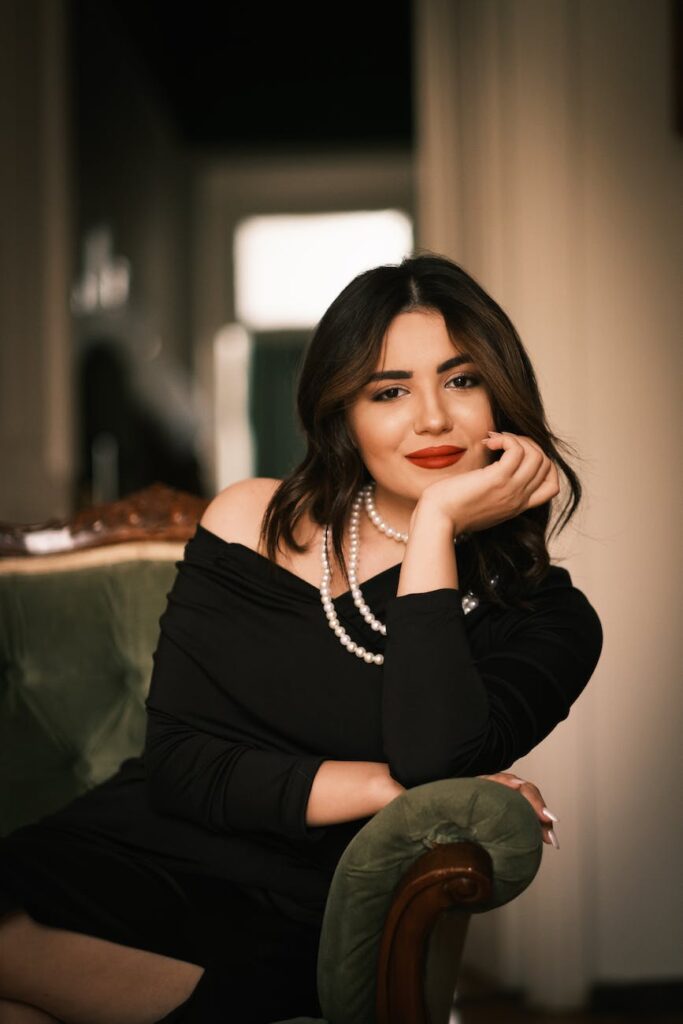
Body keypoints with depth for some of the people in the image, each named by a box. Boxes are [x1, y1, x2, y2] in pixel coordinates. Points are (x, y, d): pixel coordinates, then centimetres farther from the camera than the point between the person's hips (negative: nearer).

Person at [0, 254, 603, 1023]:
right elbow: (176, 762, 2)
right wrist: (380, 787, -11)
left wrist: (437, 523, -12)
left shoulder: (549, 619, 3)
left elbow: (435, 768, -18)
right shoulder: (252, 521, 9)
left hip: (302, 921, -3)